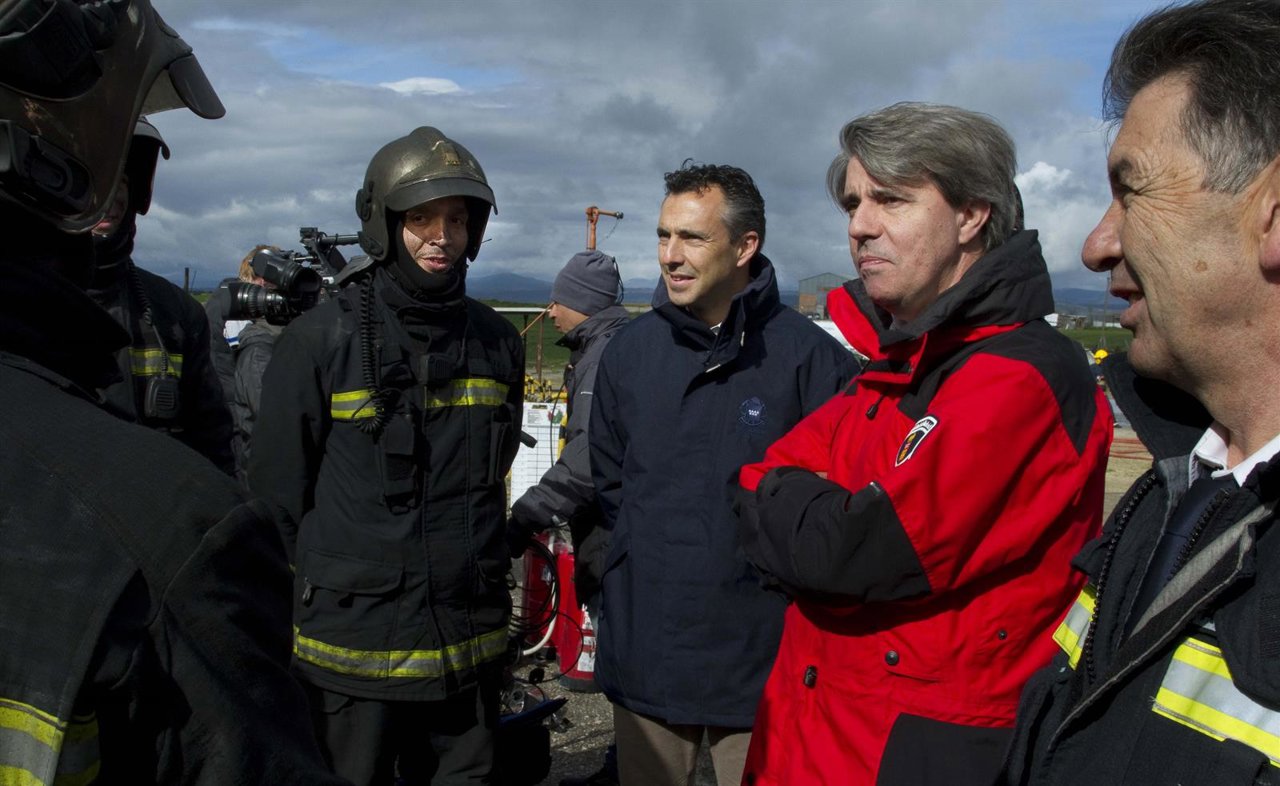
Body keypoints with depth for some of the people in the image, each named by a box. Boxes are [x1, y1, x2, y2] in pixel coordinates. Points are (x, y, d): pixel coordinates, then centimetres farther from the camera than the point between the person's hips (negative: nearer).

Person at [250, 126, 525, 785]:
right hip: (351, 642, -3)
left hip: (470, 646, 4)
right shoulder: (321, 339, -8)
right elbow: (278, 491, -3)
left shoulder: (497, 342, 5)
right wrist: (319, 592, 2)